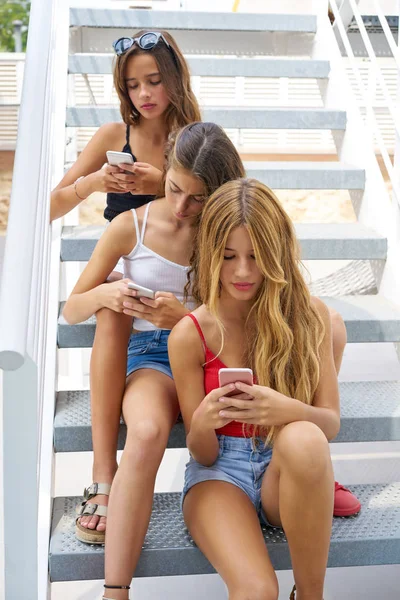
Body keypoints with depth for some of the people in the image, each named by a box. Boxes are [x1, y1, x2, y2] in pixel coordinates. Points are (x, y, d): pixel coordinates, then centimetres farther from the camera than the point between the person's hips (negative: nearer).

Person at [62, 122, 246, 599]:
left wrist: (183, 317, -18)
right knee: (147, 433, -39)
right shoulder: (130, 227, 3)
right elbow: (71, 310, 8)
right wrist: (103, 294, -17)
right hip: (152, 353, -2)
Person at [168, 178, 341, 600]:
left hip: (288, 471, 2)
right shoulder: (189, 335, -6)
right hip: (220, 471, -2)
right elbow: (203, 454, -1)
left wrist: (289, 411, -28)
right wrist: (202, 422, -26)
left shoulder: (309, 316, -3)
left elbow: (331, 422, -5)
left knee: (303, 439, -37)